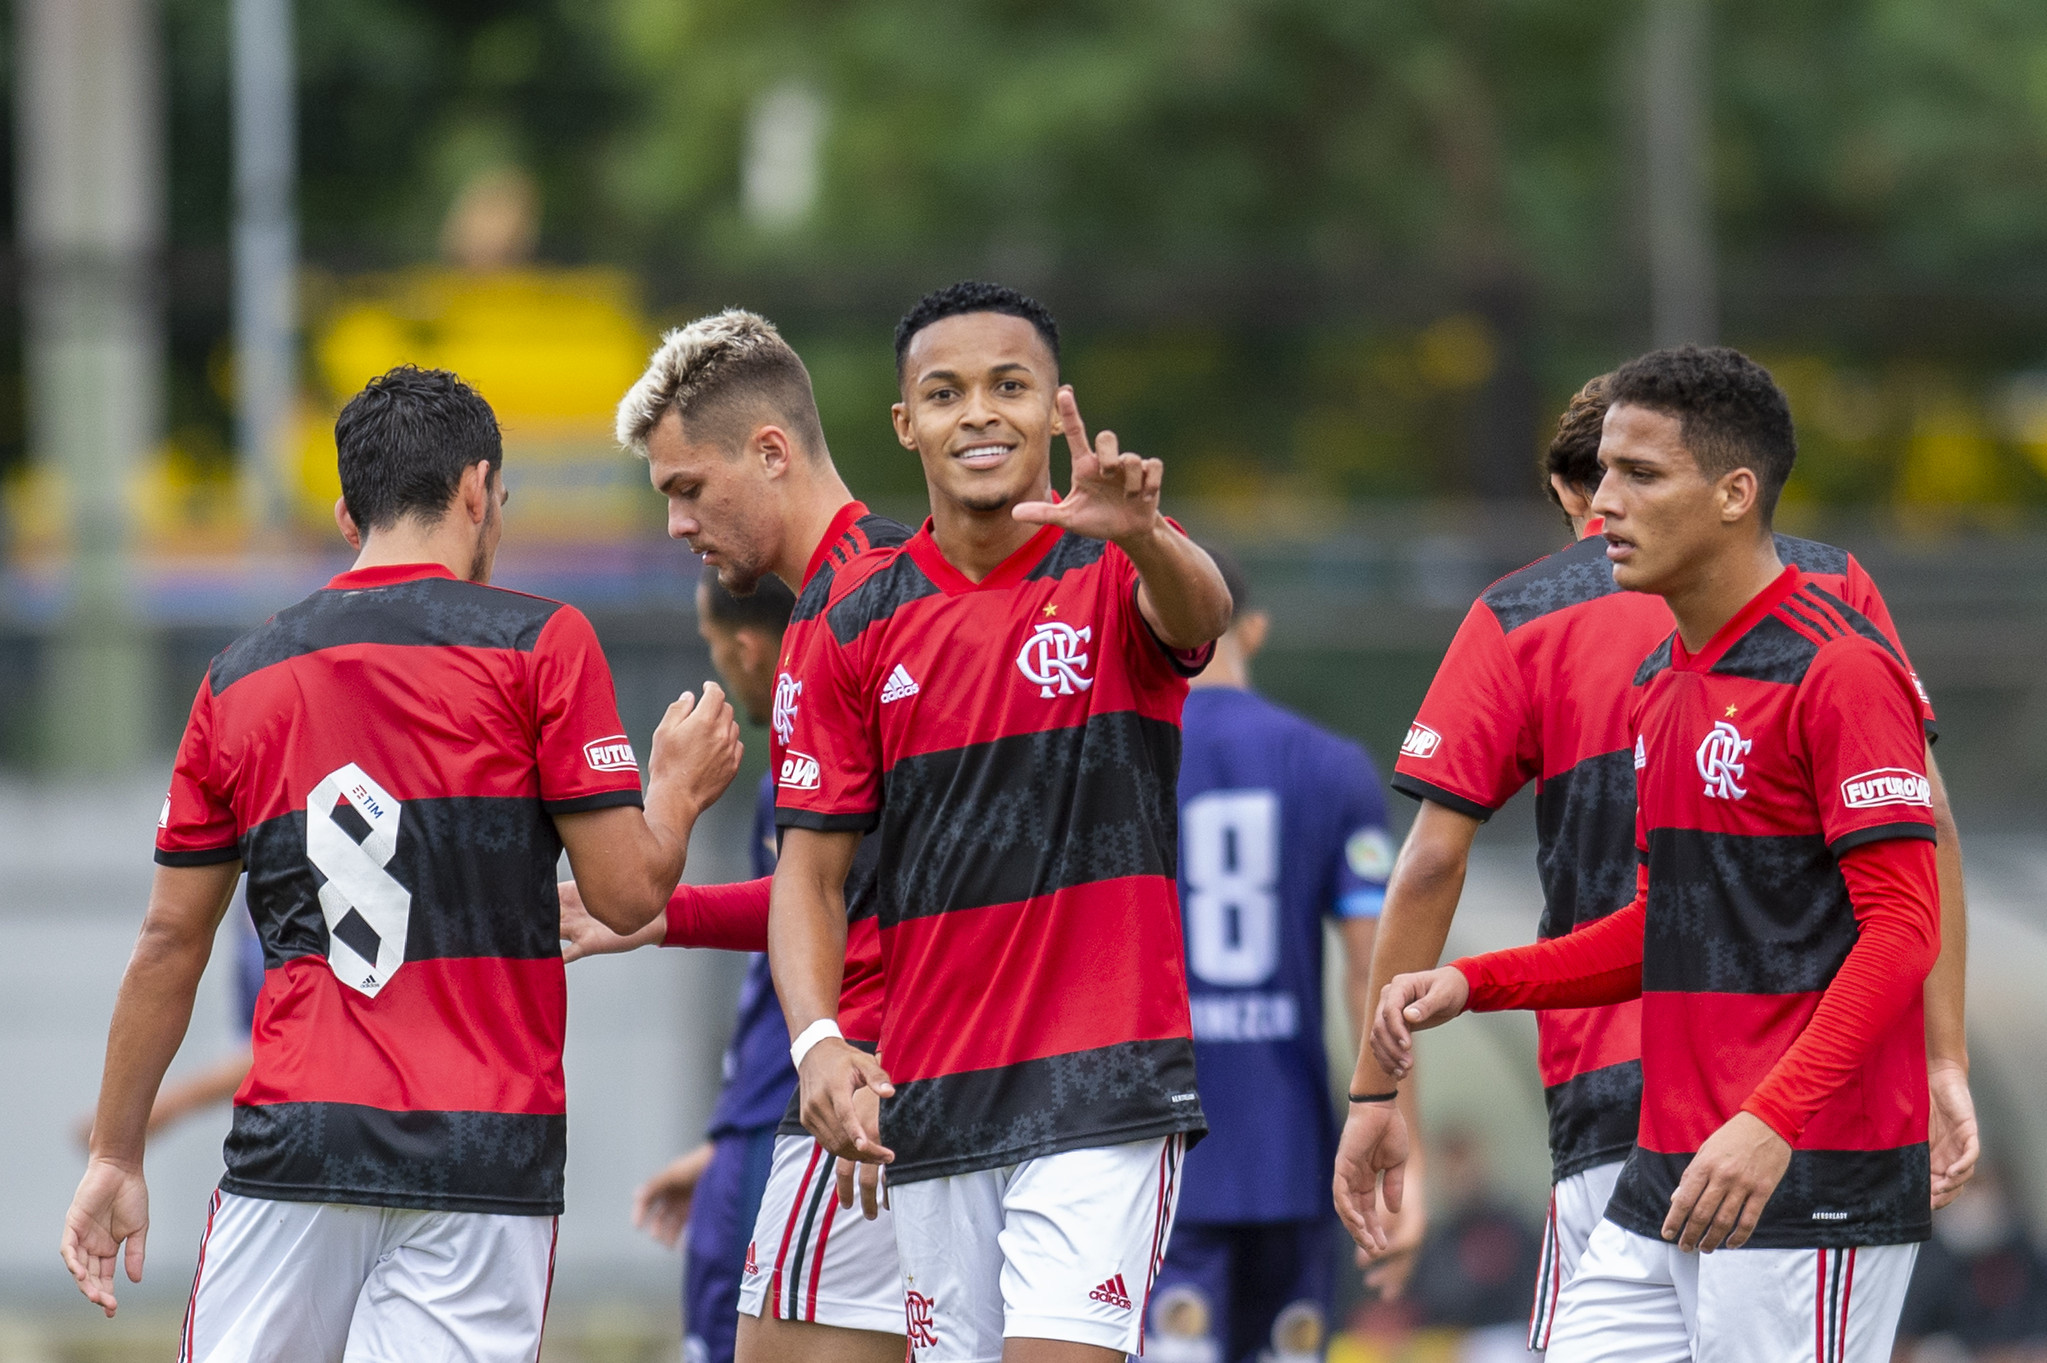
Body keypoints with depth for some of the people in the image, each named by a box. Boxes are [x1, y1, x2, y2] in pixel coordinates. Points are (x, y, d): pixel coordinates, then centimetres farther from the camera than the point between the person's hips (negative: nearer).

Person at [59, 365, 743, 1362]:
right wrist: (679, 787, 19)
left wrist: (115, 1157, 22)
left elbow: (170, 943, 14)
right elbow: (628, 893, -2)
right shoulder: (540, 644, 0)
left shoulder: (240, 679, 11)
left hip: (294, 1136, 2)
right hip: (487, 1156, -2)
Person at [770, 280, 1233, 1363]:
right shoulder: (859, 619, 7)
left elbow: (1198, 610, -27)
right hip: (929, 1101, 4)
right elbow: (810, 868, 6)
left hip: (1105, 1087, -4)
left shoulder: (1114, 570, -2)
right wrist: (818, 1040, -12)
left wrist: (1139, 533, -51)